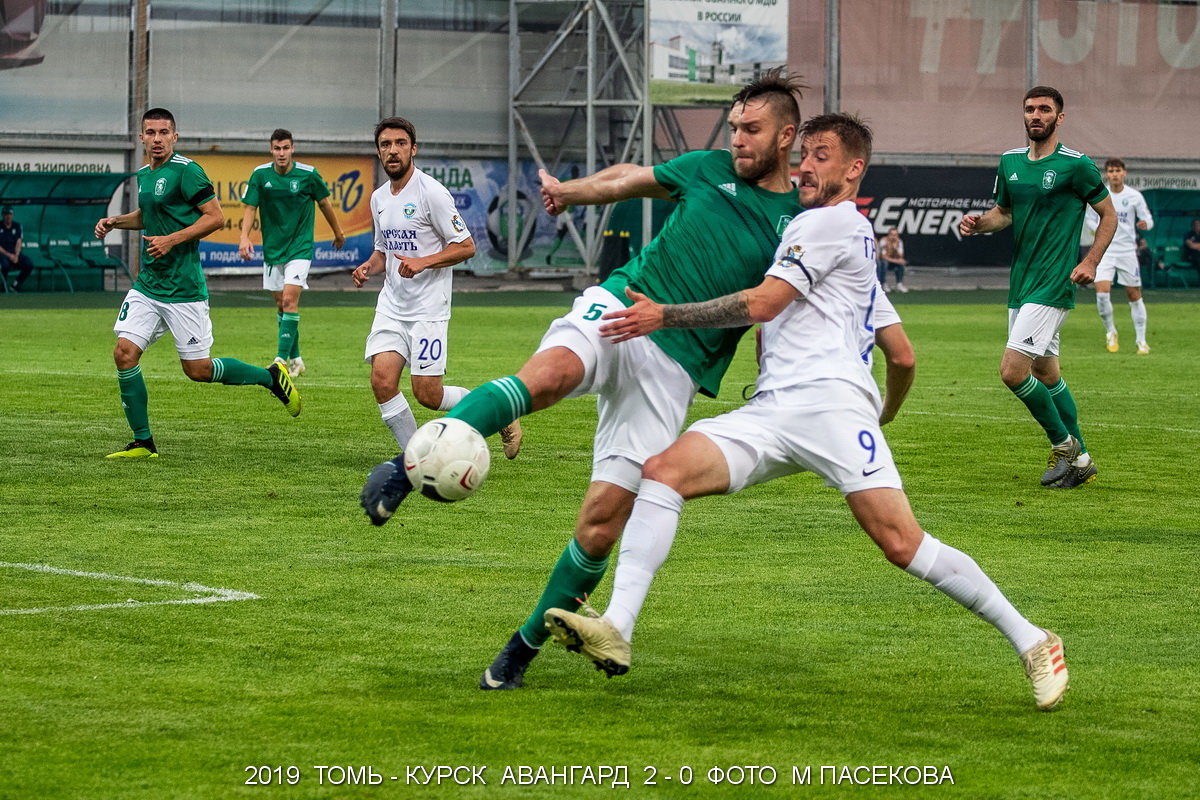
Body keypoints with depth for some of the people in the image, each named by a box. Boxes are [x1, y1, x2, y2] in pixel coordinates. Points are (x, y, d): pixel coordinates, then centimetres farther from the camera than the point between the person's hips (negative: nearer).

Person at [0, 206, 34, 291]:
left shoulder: (17, 226, 13)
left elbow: (19, 243, 5)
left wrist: (16, 256, -12)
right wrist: (8, 255, -16)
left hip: (15, 253, 4)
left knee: (29, 265, -21)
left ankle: (15, 285, -10)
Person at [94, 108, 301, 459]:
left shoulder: (185, 170, -12)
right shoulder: (143, 175, 12)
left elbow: (216, 217, -15)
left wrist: (172, 239, -20)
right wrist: (115, 221, 14)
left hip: (183, 288, -7)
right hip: (147, 284, 7)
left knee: (197, 370, -1)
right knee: (125, 352, -7)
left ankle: (271, 377, 22)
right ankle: (143, 443, 2)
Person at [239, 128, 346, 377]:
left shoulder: (308, 174, -9)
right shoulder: (260, 175, -5)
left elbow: (324, 202, 7)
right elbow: (250, 208, -1)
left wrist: (338, 232, 19)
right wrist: (245, 237, -18)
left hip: (300, 247, -3)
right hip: (272, 249, 3)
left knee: (290, 300, -16)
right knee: (281, 304, 9)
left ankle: (282, 359, -18)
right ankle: (296, 359, 21)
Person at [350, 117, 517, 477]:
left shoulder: (431, 193, -11)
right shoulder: (379, 198, 12)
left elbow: (466, 246, -10)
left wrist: (422, 262, -22)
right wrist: (368, 268, 3)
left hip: (428, 308, -6)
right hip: (391, 305, 6)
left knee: (427, 393, -8)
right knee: (382, 381, -10)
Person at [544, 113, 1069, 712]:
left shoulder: (833, 220, 1)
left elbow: (763, 304, -7)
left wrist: (666, 316, -5)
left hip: (829, 398, -9)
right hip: (771, 410, 9)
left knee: (901, 544, -17)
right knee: (664, 470, -13)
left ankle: (1029, 641, -5)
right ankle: (615, 632, -25)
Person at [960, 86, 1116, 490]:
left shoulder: (1076, 165, -9)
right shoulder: (1010, 162, 10)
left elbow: (1108, 215, 0)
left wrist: (1091, 261, -11)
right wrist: (979, 222, 0)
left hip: (1053, 286, -7)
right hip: (1021, 285, 7)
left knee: (1012, 371, -16)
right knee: (1046, 373, 13)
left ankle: (1064, 443, 3)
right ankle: (1080, 459, 25)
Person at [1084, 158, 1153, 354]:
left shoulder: (1134, 196, -1)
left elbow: (1148, 220, 3)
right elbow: (1089, 219, 13)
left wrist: (1145, 224, -22)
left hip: (1127, 251, 0)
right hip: (1105, 251, 0)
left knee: (1134, 294, 2)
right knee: (1102, 291, -16)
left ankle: (1141, 341, 11)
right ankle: (1110, 332, 7)